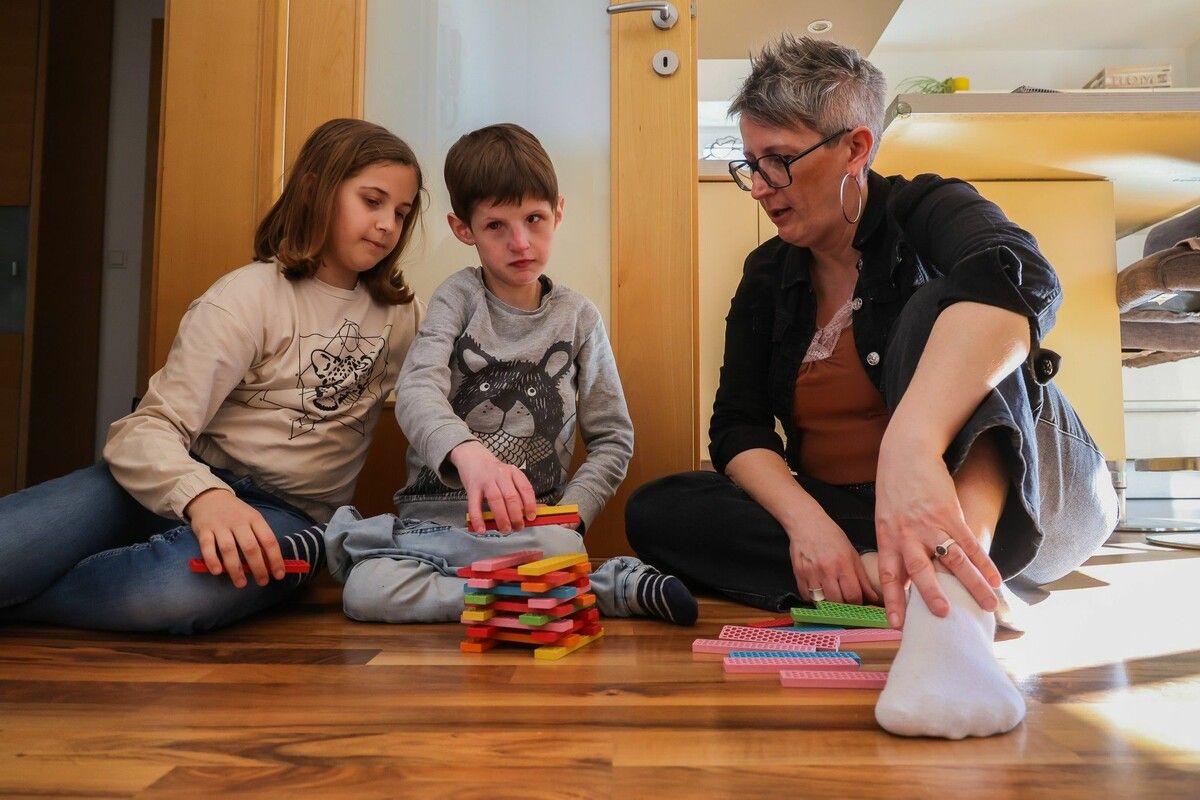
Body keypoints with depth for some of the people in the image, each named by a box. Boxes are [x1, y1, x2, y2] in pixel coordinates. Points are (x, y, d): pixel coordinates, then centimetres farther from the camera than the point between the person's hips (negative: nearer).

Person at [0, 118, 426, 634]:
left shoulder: (400, 315, 10)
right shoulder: (250, 296, -4)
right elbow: (149, 427, -12)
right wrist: (202, 495, -33)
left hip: (287, 514, 2)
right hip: (199, 482, -2)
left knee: (186, 589, -35)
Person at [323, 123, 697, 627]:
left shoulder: (577, 317, 6)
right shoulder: (459, 298, 3)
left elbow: (613, 439, 7)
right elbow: (418, 391, -15)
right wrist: (467, 452, -37)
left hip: (530, 521, -2)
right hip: (435, 508, 3)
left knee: (558, 551, -36)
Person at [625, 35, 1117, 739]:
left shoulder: (926, 209, -7)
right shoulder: (768, 276, 7)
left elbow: (1019, 279, -32)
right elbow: (738, 427, -1)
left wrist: (909, 444, -50)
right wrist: (803, 518, -22)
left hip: (1008, 502, -4)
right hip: (844, 523, 4)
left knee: (939, 301, -29)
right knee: (656, 510, -15)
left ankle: (947, 609, -50)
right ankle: (884, 577, -31)